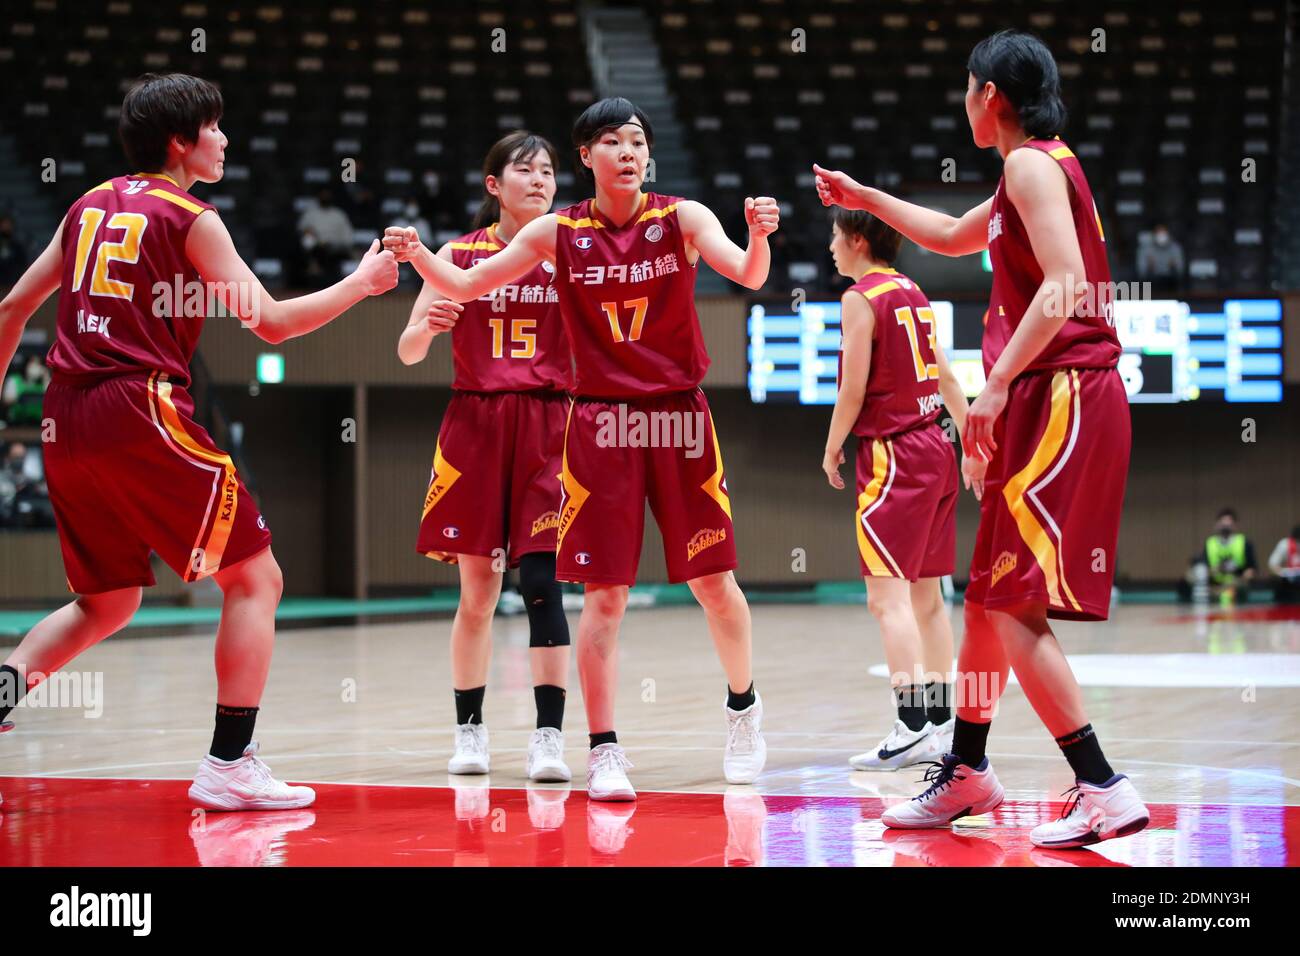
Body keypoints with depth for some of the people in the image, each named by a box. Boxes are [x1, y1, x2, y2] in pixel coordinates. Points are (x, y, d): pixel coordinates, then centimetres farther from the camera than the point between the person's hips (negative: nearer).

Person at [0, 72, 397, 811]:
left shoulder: (90, 207, 17)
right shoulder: (190, 219, -1)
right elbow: (272, 322, -5)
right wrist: (361, 283, 7)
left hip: (68, 419, 7)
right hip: (141, 412, -7)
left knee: (107, 604, 21)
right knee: (255, 578, 3)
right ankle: (231, 765, -4)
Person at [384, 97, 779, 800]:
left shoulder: (682, 218, -2)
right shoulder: (558, 233, 1)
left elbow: (748, 276, -15)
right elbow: (466, 286, 3)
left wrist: (759, 238, -37)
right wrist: (418, 255, -16)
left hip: (680, 419, 0)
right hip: (601, 423, 0)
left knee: (714, 581, 7)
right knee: (604, 594, -4)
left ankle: (743, 706, 32)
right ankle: (603, 750, 2)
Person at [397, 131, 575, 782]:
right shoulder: (460, 255, 4)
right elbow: (408, 352, 4)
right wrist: (428, 326, -18)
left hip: (548, 426, -1)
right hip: (475, 424, 1)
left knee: (541, 580, -11)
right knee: (477, 591, 5)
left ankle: (549, 736, -10)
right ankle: (469, 731, 18)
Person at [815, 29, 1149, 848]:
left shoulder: (1032, 164, -10)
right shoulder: (1038, 167, 20)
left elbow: (1065, 283, -23)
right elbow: (955, 236, 38)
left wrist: (998, 383, -25)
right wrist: (863, 197, 45)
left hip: (1061, 397, -10)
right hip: (1044, 403, 10)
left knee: (1018, 606, -13)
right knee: (988, 594, 18)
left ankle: (1106, 792, -15)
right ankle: (966, 771, 30)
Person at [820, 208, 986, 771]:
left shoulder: (861, 298, -9)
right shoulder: (914, 294, 15)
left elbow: (854, 389, -13)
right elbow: (945, 377, 16)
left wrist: (832, 450, 0)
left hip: (892, 453, -9)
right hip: (935, 447, 9)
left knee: (887, 595, -11)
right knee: (926, 595, 12)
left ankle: (914, 729, -19)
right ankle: (941, 722, 14)